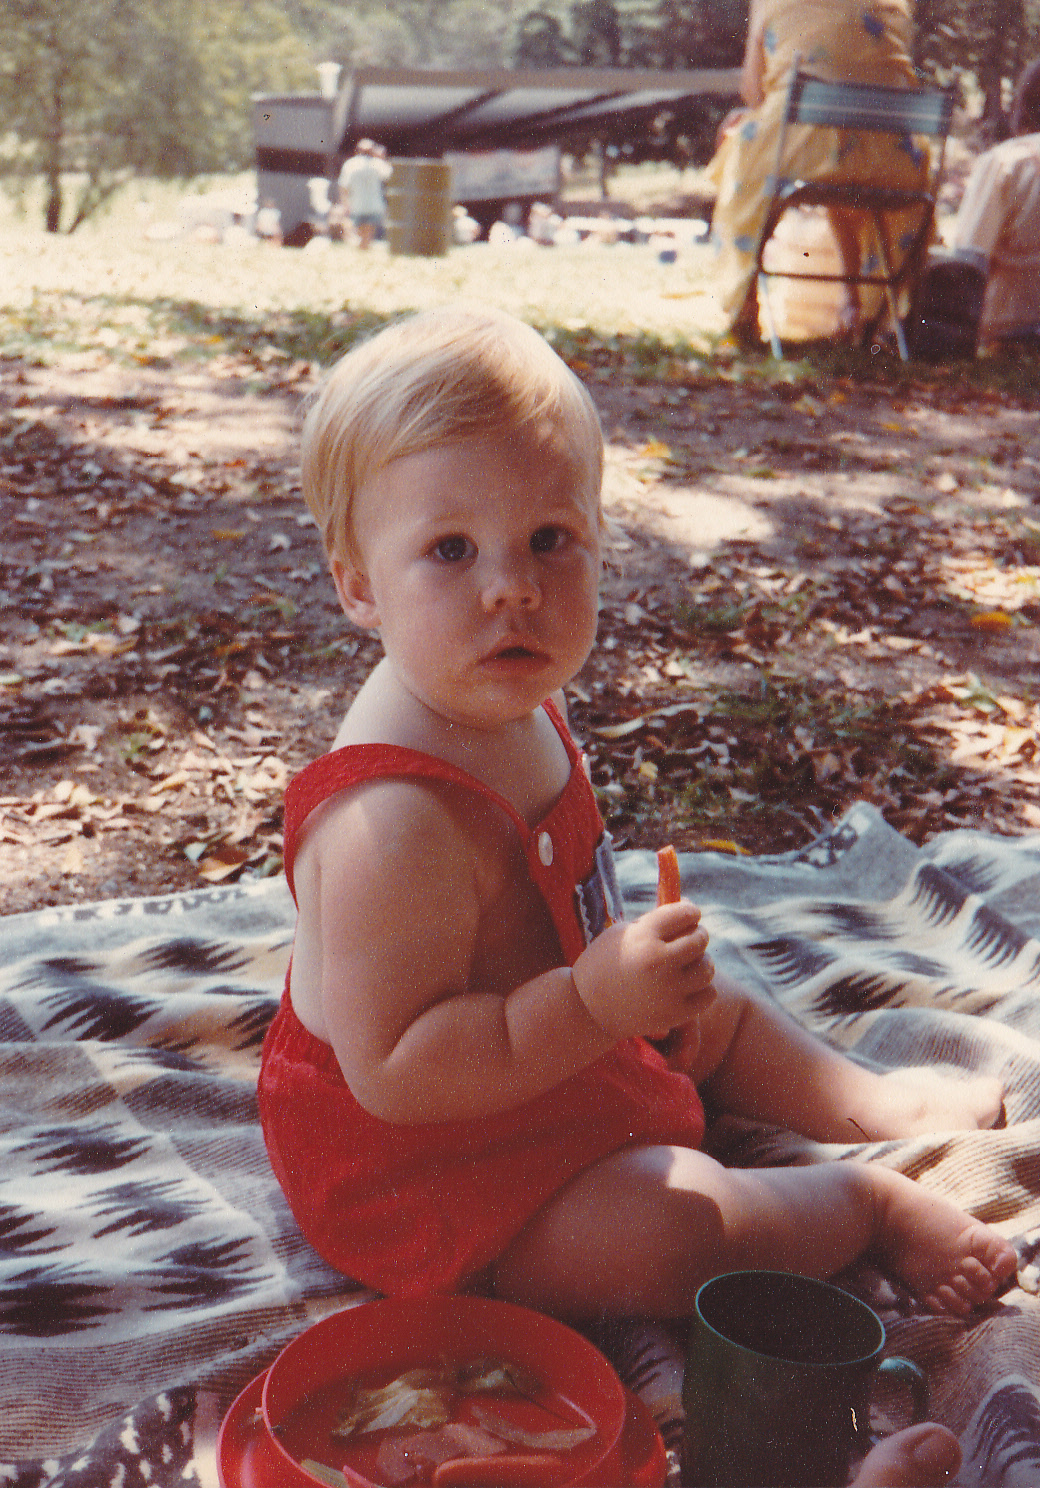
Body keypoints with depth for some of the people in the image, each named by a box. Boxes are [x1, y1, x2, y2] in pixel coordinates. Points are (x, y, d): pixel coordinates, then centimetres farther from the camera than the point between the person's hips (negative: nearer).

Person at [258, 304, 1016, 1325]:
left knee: (717, 1017, 24)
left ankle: (877, 1105, 47)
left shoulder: (510, 707, -5)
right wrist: (594, 1001, -40)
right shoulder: (395, 821, -38)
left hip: (558, 1051, 10)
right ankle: (872, 1202, 2)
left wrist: (634, 970, 4)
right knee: (669, 1228, -24)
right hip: (420, 1171, -10)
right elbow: (390, 1069, -37)